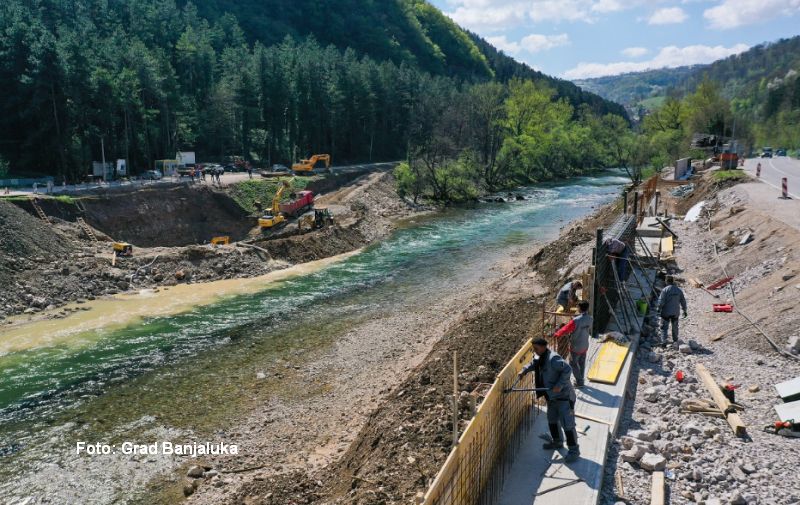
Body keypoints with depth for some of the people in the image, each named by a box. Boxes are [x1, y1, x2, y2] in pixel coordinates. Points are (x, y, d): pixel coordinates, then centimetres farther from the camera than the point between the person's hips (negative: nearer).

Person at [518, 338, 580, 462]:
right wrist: (524, 370, 10)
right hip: (552, 396, 10)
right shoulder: (540, 357, 4)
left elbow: (567, 369, -30)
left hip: (563, 396, -10)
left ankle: (574, 450, 6)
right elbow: (533, 363, 24)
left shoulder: (553, 359, -27)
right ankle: (557, 441, 41)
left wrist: (559, 385, -30)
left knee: (567, 423, -5)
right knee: (552, 420, 22)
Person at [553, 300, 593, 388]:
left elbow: (565, 329, -19)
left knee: (573, 363, 12)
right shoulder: (590, 319, -10)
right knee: (582, 363, 20)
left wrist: (556, 334, -5)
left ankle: (579, 382, 16)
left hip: (576, 347, -6)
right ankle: (581, 381, 33)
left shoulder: (576, 320, -29)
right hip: (585, 346, 6)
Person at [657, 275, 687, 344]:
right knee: (675, 326, 19)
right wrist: (684, 311, 14)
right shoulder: (679, 290, 0)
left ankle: (664, 341, -5)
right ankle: (675, 340, 32)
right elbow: (683, 301, 5)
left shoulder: (665, 290, -15)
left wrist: (659, 310, -7)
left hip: (666, 312, -4)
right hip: (675, 312, 4)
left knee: (664, 327, 4)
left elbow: (661, 301, -17)